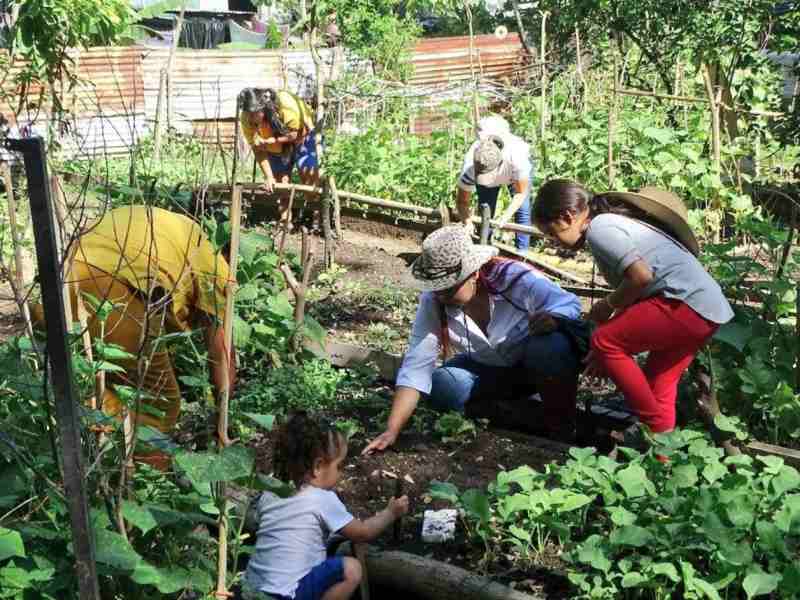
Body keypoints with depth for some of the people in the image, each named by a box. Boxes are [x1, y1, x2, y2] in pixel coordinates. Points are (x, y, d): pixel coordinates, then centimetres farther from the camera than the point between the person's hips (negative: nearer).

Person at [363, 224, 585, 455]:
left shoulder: (514, 278, -29)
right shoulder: (433, 302, -22)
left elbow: (569, 303, -32)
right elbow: (415, 367, -24)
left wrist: (553, 319, -57)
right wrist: (392, 431, -32)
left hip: (534, 364, -2)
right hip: (487, 369, 3)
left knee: (552, 347, -36)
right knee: (443, 387, -25)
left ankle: (562, 431, -14)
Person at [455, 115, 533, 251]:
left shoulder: (517, 158, -46)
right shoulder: (469, 166, -41)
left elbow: (520, 193, -30)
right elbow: (462, 201, -26)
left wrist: (505, 217, -41)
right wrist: (467, 222, -44)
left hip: (516, 169, -1)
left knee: (522, 211, -10)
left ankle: (522, 253, 2)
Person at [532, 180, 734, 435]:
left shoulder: (598, 228, -9)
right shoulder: (611, 221, 21)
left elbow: (641, 276, -22)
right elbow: (636, 298, 21)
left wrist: (608, 305, -5)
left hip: (688, 302, -10)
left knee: (604, 341, -8)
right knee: (656, 388, 13)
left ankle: (659, 429, -3)